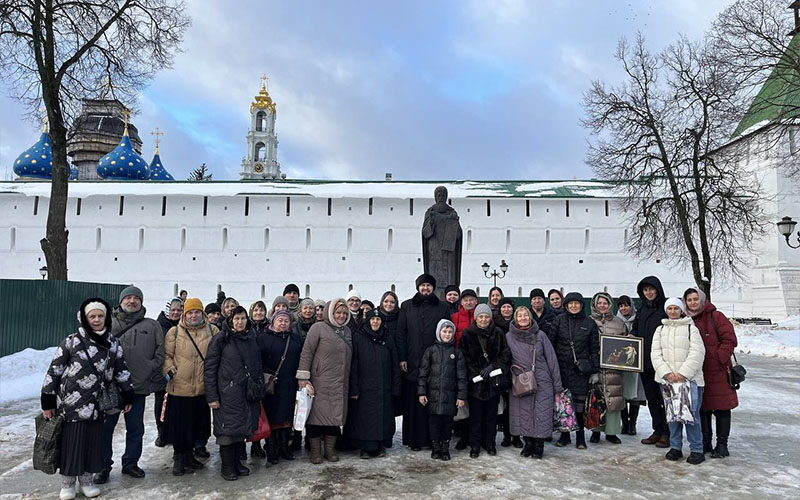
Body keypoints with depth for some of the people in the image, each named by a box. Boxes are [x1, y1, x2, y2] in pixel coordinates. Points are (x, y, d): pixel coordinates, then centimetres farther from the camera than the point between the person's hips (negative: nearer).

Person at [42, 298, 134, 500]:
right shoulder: (71, 341, -6)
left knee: (93, 441, 7)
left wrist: (127, 396, 12)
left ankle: (86, 480, 24)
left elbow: (122, 371, 11)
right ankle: (67, 482, 20)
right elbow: (54, 371, -3)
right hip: (71, 402, -3)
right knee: (71, 440, 2)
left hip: (97, 404, 3)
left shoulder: (113, 344, 4)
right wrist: (48, 401, -3)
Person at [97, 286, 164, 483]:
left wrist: (149, 370, -5)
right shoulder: (108, 323, 3)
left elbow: (160, 352, 6)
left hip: (139, 387, 1)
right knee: (106, 426, 6)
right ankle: (104, 465, 21)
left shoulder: (152, 326, 6)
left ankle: (130, 463, 28)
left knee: (135, 428, 12)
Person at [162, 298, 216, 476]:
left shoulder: (212, 331, 4)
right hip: (179, 387, -2)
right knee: (179, 424, 5)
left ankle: (189, 454, 31)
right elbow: (166, 354, 4)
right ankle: (179, 457, 22)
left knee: (198, 423, 13)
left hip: (202, 387, 2)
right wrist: (169, 369, -11)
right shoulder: (175, 332, 0)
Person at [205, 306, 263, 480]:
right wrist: (211, 396, -12)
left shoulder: (251, 339, 9)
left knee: (243, 428, 11)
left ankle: (237, 461, 26)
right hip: (227, 393, -5)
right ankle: (226, 466, 15)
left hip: (247, 393, 5)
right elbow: (210, 368, -9)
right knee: (228, 429, 0)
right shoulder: (221, 339, -8)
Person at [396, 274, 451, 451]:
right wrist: (402, 358, -2)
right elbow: (401, 333, 6)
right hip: (412, 363, 0)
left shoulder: (443, 307, 9)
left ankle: (434, 438, 12)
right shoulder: (407, 306, 8)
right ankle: (414, 439, 11)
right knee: (413, 402, 1)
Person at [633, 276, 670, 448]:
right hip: (645, 361, 7)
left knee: (665, 397, 0)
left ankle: (666, 433, 9)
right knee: (651, 398, 12)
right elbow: (636, 331, 21)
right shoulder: (642, 309, 14)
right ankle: (657, 431, 21)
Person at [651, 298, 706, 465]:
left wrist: (683, 373, -15)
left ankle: (696, 449, 6)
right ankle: (675, 447, 19)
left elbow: (697, 353, -8)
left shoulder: (691, 328, 1)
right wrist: (667, 373, -9)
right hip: (667, 378, 4)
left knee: (691, 413, -4)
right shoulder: (660, 330, 12)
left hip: (689, 378, -3)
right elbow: (656, 354, 5)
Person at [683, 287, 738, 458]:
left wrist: (719, 358, -15)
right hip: (697, 373, 4)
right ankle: (705, 442, 22)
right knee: (702, 407, 10)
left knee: (722, 407, 3)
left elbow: (730, 340, -10)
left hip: (718, 372, -4)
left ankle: (722, 444, 12)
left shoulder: (716, 317, -6)